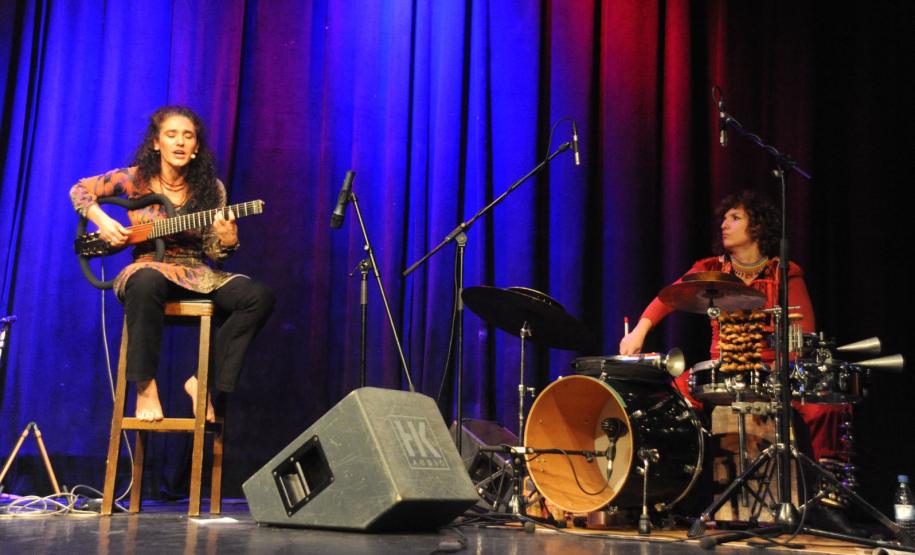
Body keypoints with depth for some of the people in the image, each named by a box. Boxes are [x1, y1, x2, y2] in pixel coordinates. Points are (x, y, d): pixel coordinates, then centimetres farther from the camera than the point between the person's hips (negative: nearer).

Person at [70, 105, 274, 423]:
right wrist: (102, 221, -6)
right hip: (149, 268, -3)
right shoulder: (136, 179, 1)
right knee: (146, 281, -41)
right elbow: (79, 191, 12)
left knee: (259, 297, -21)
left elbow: (212, 253, 5)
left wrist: (227, 242, -18)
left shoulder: (211, 188, 4)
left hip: (195, 275, 3)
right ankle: (146, 387, -28)